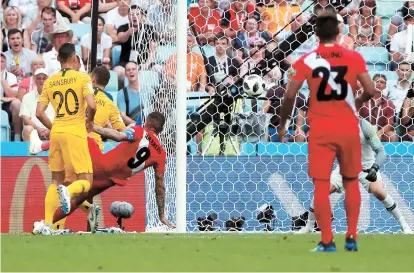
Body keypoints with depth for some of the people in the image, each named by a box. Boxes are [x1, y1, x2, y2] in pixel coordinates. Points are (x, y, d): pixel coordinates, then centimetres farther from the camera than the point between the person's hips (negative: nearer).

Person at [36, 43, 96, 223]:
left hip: (56, 133, 4)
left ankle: (48, 224, 5)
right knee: (85, 182, 0)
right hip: (76, 133, -4)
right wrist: (89, 121, 4)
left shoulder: (49, 82, 9)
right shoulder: (82, 78, -3)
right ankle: (68, 191, -35)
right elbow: (91, 106, -16)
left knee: (56, 180, 15)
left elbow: (39, 113, 6)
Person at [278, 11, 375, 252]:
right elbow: (370, 91, -6)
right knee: (351, 181, 16)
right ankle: (352, 237, 12)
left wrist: (283, 123, 6)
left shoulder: (306, 61, -3)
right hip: (349, 128, 1)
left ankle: (327, 241, -4)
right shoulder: (354, 57, -1)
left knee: (321, 185, 1)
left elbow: (290, 95, -8)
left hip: (320, 130, -1)